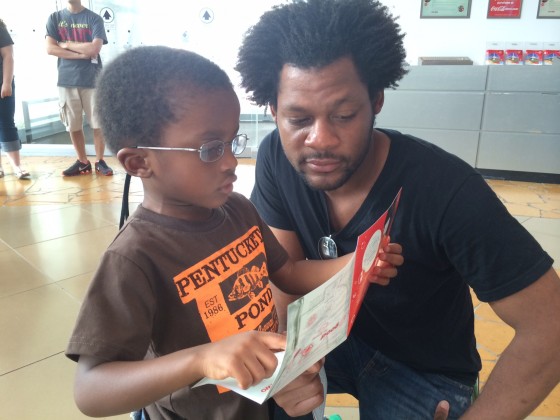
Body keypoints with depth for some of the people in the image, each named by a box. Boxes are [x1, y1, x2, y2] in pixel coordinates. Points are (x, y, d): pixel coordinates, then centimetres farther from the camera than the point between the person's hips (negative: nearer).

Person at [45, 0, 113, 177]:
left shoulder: (94, 19, 1)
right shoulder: (54, 18, 9)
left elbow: (95, 48, -12)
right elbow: (50, 48, -3)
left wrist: (67, 44, -4)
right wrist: (81, 54, -10)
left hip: (93, 80, -2)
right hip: (66, 81, 2)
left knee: (98, 123, 1)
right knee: (73, 125, 7)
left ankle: (100, 161, 14)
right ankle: (83, 161, 19)